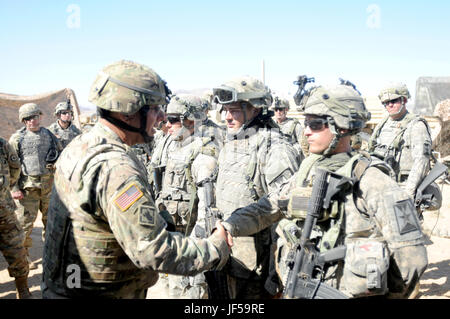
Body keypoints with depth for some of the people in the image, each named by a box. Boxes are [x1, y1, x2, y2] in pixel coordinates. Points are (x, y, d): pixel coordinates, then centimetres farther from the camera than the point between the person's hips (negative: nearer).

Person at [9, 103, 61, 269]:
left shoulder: (49, 135, 8)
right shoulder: (17, 138, -2)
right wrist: (14, 188, -10)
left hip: (49, 185, 4)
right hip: (28, 187, -4)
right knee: (25, 222, -3)